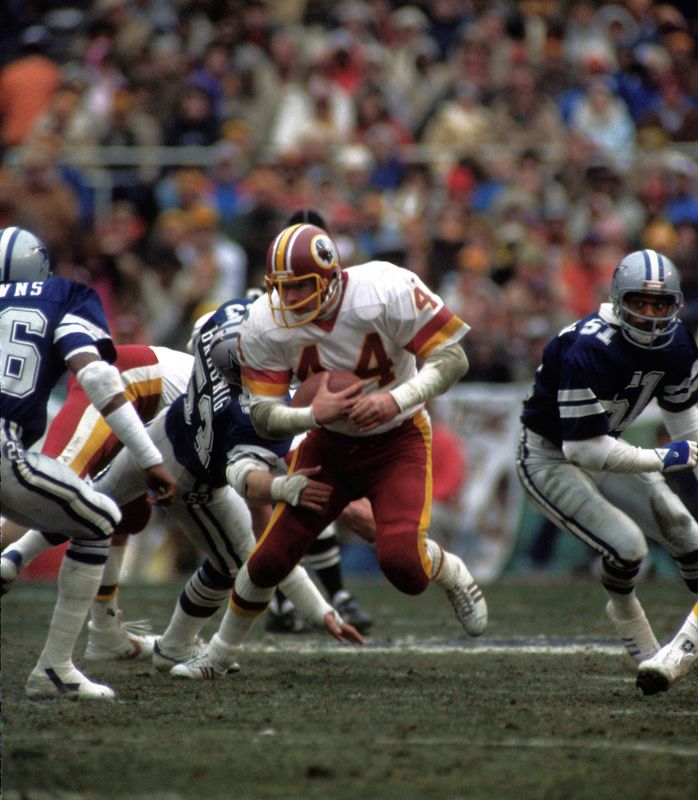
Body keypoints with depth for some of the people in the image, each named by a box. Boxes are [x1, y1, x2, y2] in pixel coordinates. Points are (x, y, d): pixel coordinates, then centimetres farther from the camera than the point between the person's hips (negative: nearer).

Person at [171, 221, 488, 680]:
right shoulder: (266, 326, -20)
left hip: (398, 439, -3)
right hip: (330, 445, 3)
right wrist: (314, 414, -36)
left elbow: (453, 358, -22)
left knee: (402, 562, -22)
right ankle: (220, 654, 25)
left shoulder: (386, 293, -29)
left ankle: (454, 576, 16)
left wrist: (397, 399, -36)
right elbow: (264, 418, -15)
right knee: (271, 558, -1)